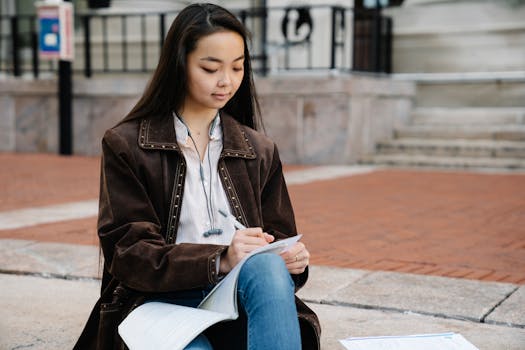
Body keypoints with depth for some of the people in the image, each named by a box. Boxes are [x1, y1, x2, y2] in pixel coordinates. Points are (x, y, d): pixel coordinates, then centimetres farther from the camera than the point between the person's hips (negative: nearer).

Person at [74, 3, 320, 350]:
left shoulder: (260, 151, 15)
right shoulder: (125, 145, 4)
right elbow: (129, 252, -5)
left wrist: (292, 259, -10)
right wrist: (219, 260, -20)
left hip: (240, 300, 4)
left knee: (268, 266, -33)